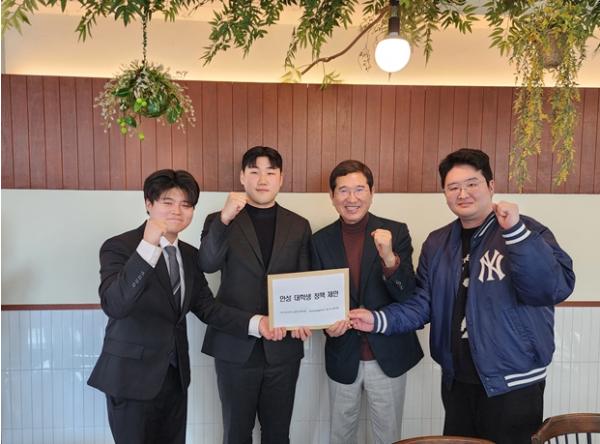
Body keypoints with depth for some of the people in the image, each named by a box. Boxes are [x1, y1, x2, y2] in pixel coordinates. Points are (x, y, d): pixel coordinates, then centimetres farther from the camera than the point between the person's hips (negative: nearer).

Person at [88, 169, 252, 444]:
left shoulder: (190, 255, 6)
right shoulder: (119, 247, -13)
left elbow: (206, 306, 5)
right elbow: (113, 305, -28)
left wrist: (255, 323, -7)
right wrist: (148, 247, -36)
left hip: (175, 374, 6)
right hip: (132, 375, -6)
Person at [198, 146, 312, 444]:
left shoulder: (299, 226, 6)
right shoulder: (220, 221, 0)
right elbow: (207, 265, -17)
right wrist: (224, 219, -30)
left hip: (284, 347, 2)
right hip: (235, 346, -1)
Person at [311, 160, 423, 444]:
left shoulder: (395, 232, -9)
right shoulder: (321, 240, -3)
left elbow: (408, 296, -13)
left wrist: (389, 258, -30)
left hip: (388, 355, -1)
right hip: (343, 356, 2)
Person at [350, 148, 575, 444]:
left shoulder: (527, 232, -11)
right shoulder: (437, 243, 4)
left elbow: (556, 289, -24)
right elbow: (423, 304, 4)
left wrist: (516, 231, -34)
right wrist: (379, 320, -11)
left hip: (512, 384, -4)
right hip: (456, 381, 5)